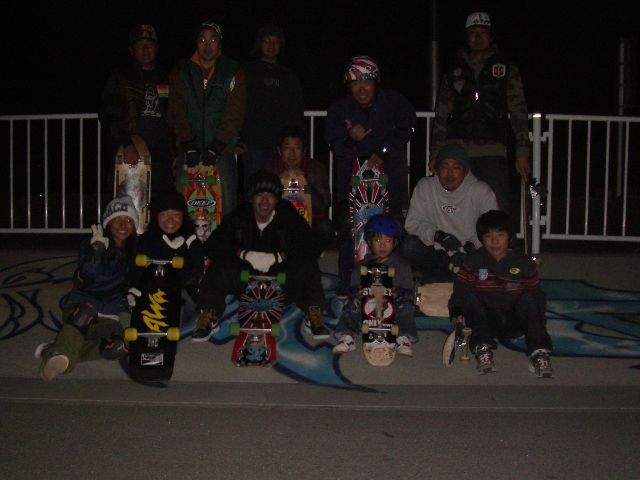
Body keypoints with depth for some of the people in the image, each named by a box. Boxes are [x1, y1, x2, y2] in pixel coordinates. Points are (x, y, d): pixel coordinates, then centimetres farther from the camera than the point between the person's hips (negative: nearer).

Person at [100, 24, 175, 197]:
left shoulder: (166, 78, 19)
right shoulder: (120, 76, 10)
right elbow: (108, 114, -1)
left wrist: (175, 156, 10)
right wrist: (126, 144, -15)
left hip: (161, 158, 3)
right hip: (128, 156, -2)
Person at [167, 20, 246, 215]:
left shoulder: (233, 72, 3)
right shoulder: (181, 71, 7)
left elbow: (234, 114, -4)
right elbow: (177, 113, 2)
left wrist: (216, 148, -12)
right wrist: (189, 146, -9)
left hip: (222, 150, -1)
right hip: (190, 150, 1)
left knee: (227, 204, -5)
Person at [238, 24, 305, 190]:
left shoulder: (289, 76, 19)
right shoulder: (246, 72, 10)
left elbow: (298, 112, 17)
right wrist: (236, 140, -7)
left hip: (282, 144, 2)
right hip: (253, 145, -2)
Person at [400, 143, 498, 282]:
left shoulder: (481, 191, -4)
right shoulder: (424, 186, 0)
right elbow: (412, 223, -4)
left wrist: (471, 246, -24)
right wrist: (438, 235, -22)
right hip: (436, 253, 1)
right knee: (408, 246, -27)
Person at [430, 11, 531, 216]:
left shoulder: (506, 69, 13)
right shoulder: (454, 72, 18)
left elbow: (518, 112, 6)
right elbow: (441, 116, 16)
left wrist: (522, 152, -2)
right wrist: (435, 153, 9)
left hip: (492, 152, -2)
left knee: (498, 210, -10)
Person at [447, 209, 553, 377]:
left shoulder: (524, 263, 5)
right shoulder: (472, 261, 3)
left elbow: (536, 293, 3)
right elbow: (460, 288, -3)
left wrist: (539, 322, -12)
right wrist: (457, 312, -22)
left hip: (514, 322, 0)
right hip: (486, 322, 0)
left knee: (528, 298, -25)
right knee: (470, 296, -24)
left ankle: (538, 352, -34)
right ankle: (483, 348, -36)